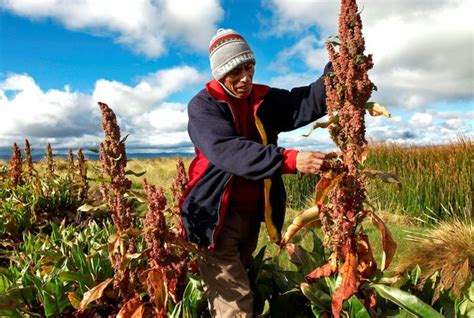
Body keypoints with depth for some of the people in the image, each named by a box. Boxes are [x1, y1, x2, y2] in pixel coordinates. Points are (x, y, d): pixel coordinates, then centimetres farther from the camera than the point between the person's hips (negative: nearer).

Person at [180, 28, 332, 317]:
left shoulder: (265, 99, 5)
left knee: (238, 279, 23)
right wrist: (289, 160, -39)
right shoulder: (203, 106, -11)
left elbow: (306, 102, -11)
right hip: (217, 215, -5)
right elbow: (228, 151, -29)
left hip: (253, 212, 6)